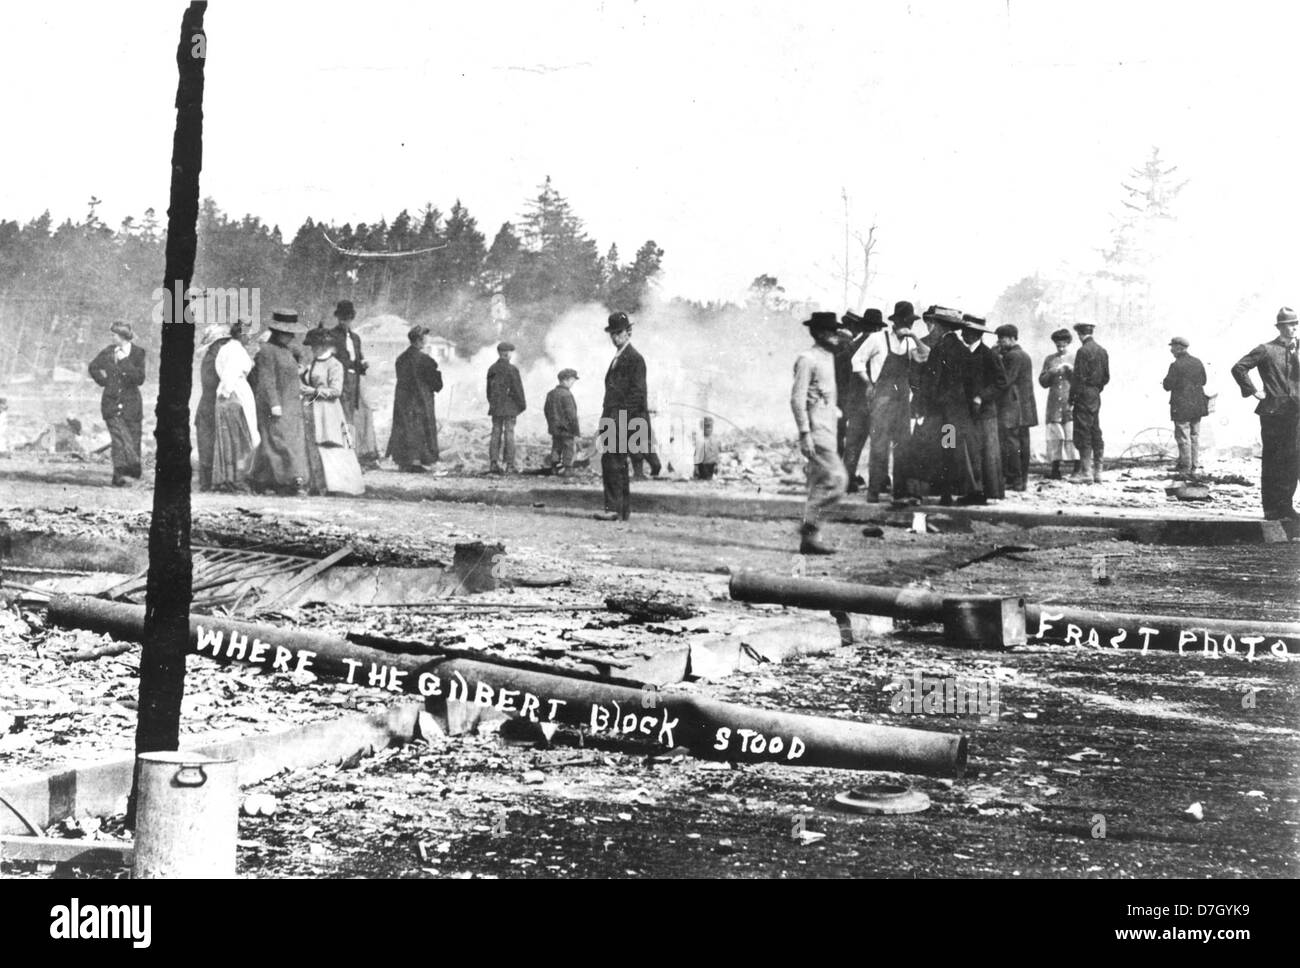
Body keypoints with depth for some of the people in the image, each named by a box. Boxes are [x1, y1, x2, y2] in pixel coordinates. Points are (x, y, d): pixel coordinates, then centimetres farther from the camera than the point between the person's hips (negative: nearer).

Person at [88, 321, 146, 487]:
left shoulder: (137, 353, -2)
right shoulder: (107, 352, 5)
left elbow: (140, 378, -13)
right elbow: (93, 368, 23)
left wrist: (124, 362, -18)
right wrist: (103, 380, 7)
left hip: (131, 403, -1)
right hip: (112, 402, 1)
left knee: (133, 440, 3)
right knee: (119, 438, -12)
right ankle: (119, 475, -15)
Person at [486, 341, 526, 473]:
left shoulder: (491, 369, 6)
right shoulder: (512, 369, -12)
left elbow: (489, 389, 12)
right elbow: (518, 389, -11)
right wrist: (522, 405, 0)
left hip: (495, 407, 5)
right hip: (510, 407, -5)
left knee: (496, 433, 8)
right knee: (509, 434, -2)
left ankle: (493, 463, 5)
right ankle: (510, 465, -1)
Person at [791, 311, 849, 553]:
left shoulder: (827, 358, 17)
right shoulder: (808, 359, -11)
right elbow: (797, 399, -16)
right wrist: (805, 433, -20)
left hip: (827, 430, 10)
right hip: (816, 430, -10)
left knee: (818, 485, 8)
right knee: (837, 480, -15)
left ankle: (809, 540, 11)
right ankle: (809, 525, -8)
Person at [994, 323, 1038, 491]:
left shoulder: (1012, 356, -12)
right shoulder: (1025, 355, 18)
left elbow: (1005, 381, -18)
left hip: (1011, 408, -10)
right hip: (1025, 407, 10)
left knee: (1010, 444, -8)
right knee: (1023, 444, 10)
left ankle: (1014, 480, -10)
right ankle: (1023, 479, 13)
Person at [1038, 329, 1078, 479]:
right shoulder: (1049, 360, 14)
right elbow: (1042, 382, 11)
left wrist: (1073, 371, -12)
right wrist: (1050, 373, -7)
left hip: (1071, 404, -2)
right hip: (1054, 405, 2)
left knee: (1073, 436, -11)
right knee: (1054, 438, 0)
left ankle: (1078, 469, -6)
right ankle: (1055, 470, 5)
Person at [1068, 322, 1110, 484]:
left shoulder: (1083, 351, -15)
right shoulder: (1102, 351, 9)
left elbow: (1079, 377, -16)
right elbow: (1106, 377, 13)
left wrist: (1071, 399, -11)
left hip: (1084, 397, -8)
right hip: (1096, 396, 8)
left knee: (1083, 434, -5)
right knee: (1096, 433, 11)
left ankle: (1086, 472, -6)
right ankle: (1097, 471, 13)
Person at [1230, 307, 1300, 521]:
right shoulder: (1266, 350, -5)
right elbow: (1238, 368, -9)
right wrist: (1254, 392, -8)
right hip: (1272, 413, -6)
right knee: (1272, 462, -1)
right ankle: (1271, 509, 4)